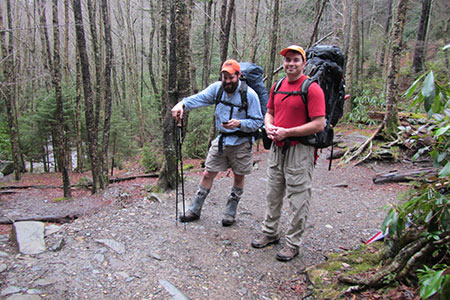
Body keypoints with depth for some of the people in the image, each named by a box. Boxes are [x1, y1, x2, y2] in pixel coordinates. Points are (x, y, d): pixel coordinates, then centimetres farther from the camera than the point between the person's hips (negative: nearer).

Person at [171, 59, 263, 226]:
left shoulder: (249, 94, -13)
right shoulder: (217, 88, -2)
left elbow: (257, 122, -11)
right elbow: (199, 98, -14)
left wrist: (239, 123, -27)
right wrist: (182, 104, -34)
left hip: (241, 142, -3)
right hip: (221, 139, 3)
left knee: (239, 177, 10)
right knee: (208, 174, 7)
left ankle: (230, 213, 29)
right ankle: (194, 211, 20)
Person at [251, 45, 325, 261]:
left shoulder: (312, 89, -12)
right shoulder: (277, 86, 10)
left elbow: (319, 124, -17)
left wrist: (287, 132, -19)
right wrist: (269, 126, -1)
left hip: (299, 150, -7)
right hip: (277, 148, 7)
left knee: (298, 197, 3)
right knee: (273, 193, 17)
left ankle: (292, 243, 17)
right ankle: (269, 233, 34)